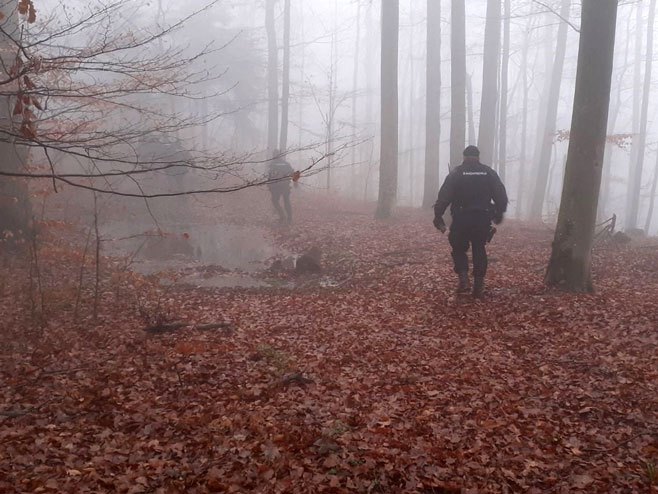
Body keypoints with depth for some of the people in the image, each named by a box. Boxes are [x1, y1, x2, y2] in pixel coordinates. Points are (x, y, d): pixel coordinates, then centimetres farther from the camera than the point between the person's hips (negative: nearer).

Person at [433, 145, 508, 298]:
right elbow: (501, 195, 7)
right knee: (479, 250, 11)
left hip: (461, 219, -2)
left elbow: (444, 196, -7)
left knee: (459, 249, 14)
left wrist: (438, 216, -2)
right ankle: (479, 286, 9)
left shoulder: (456, 173, -1)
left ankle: (464, 279, -3)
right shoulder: (489, 173, 6)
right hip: (483, 219, 2)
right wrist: (499, 214, 21)